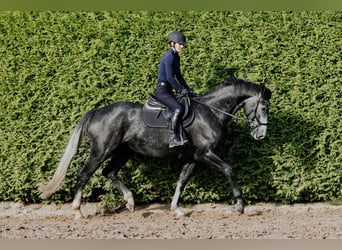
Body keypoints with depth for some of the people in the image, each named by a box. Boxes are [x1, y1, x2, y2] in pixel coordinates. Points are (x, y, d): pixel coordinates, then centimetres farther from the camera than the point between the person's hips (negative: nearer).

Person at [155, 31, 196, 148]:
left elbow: (178, 76, 22)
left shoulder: (176, 57, 15)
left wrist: (188, 89, 15)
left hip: (168, 90, 11)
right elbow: (169, 77, -21)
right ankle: (173, 138, -28)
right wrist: (182, 90, -16)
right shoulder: (169, 57, -15)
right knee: (178, 109, -27)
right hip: (162, 90, -11)